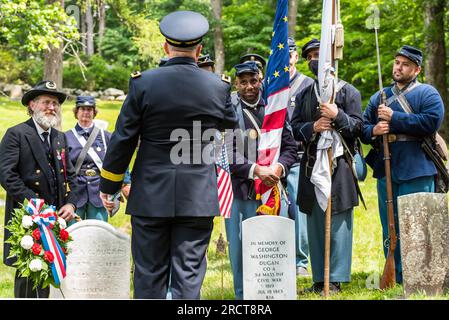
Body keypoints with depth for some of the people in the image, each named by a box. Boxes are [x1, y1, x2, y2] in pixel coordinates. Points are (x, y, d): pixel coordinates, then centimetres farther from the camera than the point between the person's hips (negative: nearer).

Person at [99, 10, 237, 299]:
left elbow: (123, 139, -3)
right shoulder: (218, 86, -3)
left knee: (150, 276, 8)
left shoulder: (143, 83, -6)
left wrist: (108, 186, 9)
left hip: (150, 196, 0)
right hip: (198, 197, 1)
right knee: (189, 274, 4)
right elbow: (229, 124, 18)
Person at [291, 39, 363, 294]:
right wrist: (313, 127, -8)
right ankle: (319, 278, 13)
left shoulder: (348, 91, 4)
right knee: (315, 222, 7)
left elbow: (357, 126, -1)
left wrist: (338, 116, -17)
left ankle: (336, 279, 0)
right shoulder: (303, 95, 18)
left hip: (339, 164, -5)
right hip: (312, 164, 5)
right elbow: (295, 127, 11)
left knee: (338, 221, -5)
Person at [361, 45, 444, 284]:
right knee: (390, 227, 8)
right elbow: (363, 128, 16)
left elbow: (431, 122, -15)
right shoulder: (378, 98, 19)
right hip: (385, 170, 5)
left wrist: (393, 118, -14)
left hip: (416, 171, -5)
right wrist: (373, 131, -8)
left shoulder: (427, 94, 2)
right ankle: (394, 278, 16)